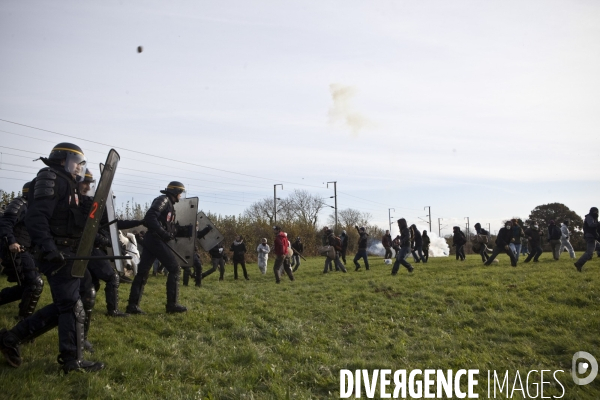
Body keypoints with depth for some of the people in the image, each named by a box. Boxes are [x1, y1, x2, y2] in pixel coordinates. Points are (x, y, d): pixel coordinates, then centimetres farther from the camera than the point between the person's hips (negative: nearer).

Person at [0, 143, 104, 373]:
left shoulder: (66, 184, 23)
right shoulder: (50, 179, -8)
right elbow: (35, 216, -21)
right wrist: (47, 247, -31)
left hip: (67, 254, 10)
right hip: (58, 254, -10)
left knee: (62, 306, 13)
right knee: (73, 307, -6)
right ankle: (73, 360, 2)